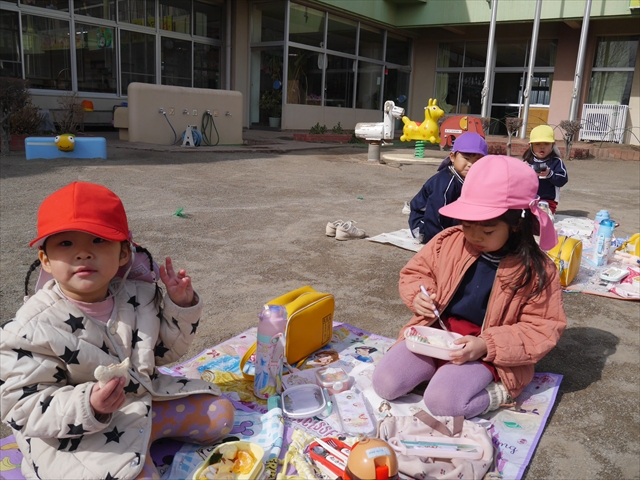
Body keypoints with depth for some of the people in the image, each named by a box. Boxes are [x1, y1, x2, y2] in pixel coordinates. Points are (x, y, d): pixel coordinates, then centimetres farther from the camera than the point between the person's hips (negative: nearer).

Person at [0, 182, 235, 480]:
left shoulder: (140, 296, -5)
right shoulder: (33, 327, -20)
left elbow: (166, 349, 9)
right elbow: (24, 408, -19)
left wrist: (181, 305, -8)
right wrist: (89, 406, -36)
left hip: (147, 396, 6)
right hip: (81, 433, -5)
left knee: (220, 413, 8)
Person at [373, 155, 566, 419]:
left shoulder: (537, 269, -12)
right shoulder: (449, 241, -4)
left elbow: (542, 329, -10)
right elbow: (414, 271, 11)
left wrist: (486, 346, -23)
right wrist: (418, 295, -14)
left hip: (487, 353, -4)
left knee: (442, 402, -29)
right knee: (385, 383, -13)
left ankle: (498, 392, -2)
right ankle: (445, 371, 7)